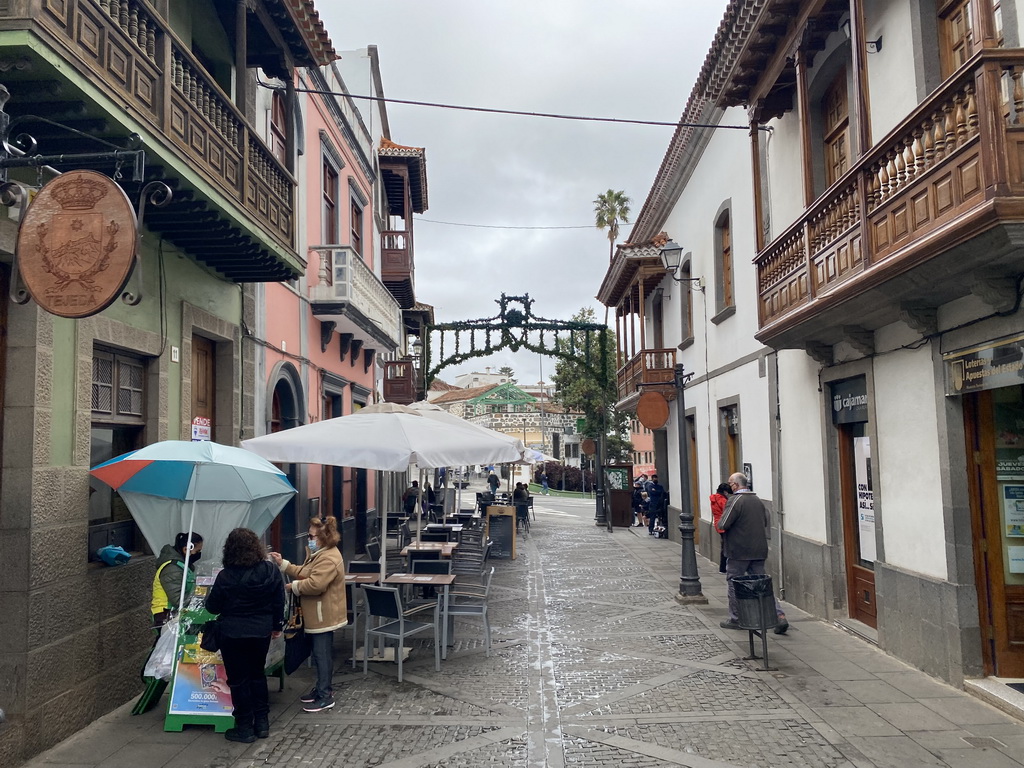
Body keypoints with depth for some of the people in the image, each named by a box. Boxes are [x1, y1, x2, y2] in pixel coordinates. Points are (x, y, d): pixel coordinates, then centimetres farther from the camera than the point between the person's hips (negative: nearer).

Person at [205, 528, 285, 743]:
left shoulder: (226, 576, -18)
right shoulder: (271, 571, -7)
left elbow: (212, 606, -7)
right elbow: (279, 602, 1)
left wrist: (209, 597, 16)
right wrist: (277, 625, 16)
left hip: (232, 634, -4)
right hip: (262, 631, 4)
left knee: (239, 679, 9)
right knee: (257, 674, 20)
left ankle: (245, 728, 16)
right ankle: (262, 722, 25)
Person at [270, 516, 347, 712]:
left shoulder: (328, 559, -23)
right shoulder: (320, 554, 14)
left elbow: (315, 584, -30)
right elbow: (303, 573, 20)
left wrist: (294, 586, -15)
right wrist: (282, 563, 11)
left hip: (323, 616, -11)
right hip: (318, 615, 11)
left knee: (322, 654, -2)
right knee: (320, 653, 18)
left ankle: (325, 696, 7)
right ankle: (322, 688, 30)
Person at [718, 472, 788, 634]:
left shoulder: (734, 500, -14)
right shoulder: (758, 501, 10)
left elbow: (723, 525, -17)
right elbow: (767, 523, 19)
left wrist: (719, 522, 4)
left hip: (738, 551, -7)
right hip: (759, 551, 7)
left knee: (734, 584, 6)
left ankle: (735, 619, 13)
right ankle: (780, 616, -1)